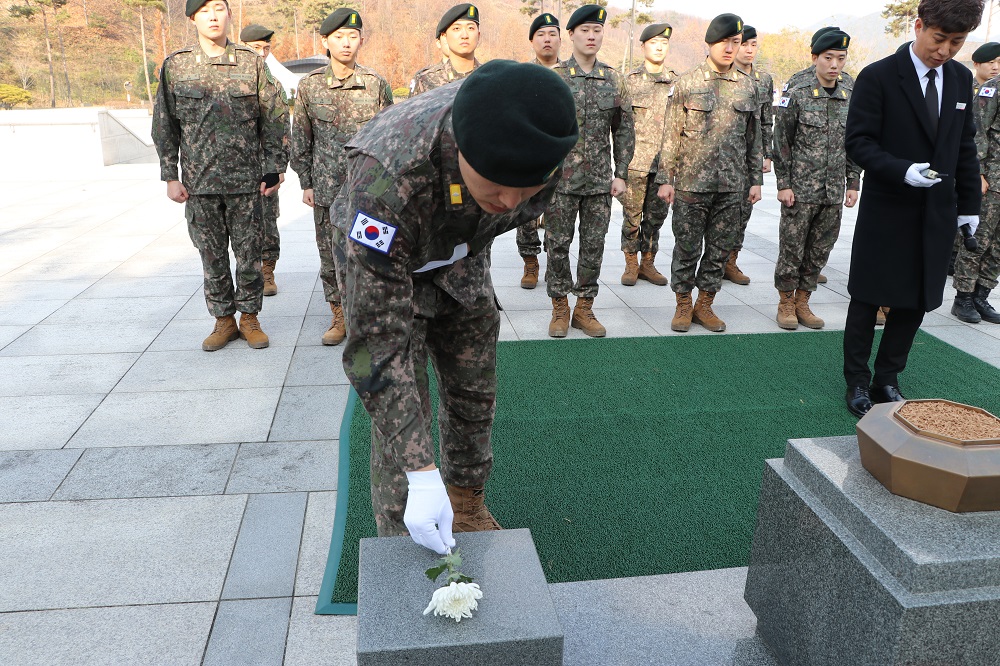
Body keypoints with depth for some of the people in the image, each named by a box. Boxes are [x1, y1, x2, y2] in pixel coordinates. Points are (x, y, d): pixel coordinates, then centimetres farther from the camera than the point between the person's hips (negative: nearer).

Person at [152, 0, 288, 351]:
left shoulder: (251, 63, 2)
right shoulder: (176, 65, 4)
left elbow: (276, 119, 3)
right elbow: (164, 125, 6)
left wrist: (274, 170, -1)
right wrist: (170, 177, 2)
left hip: (246, 179, -1)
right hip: (199, 181, 1)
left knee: (249, 253, 4)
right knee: (212, 256, 7)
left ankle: (249, 318, 19)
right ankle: (224, 320, 20)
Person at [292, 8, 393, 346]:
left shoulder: (376, 84, 0)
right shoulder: (310, 86, 3)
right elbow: (301, 138, 9)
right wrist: (306, 184, 6)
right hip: (327, 190, 1)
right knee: (330, 256, 7)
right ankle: (339, 317, 21)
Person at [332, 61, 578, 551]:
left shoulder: (530, 139, -29)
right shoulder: (388, 179, -45)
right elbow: (377, 339, -41)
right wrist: (421, 473, -41)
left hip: (461, 257, 5)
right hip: (380, 263, -4)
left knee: (475, 396, 10)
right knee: (400, 406, -11)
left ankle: (467, 507, 33)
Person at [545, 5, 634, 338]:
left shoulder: (614, 80, 7)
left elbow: (624, 130, 9)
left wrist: (621, 173, 3)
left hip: (601, 181, 3)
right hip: (560, 180, -2)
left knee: (594, 245, 7)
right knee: (558, 245, 4)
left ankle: (584, 308, 20)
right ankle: (560, 308, 18)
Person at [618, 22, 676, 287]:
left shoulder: (675, 81, 10)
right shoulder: (630, 80, 1)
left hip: (666, 161, 3)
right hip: (636, 161, -3)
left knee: (656, 215, 8)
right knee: (632, 215, 1)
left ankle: (648, 263, 20)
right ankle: (631, 264, 13)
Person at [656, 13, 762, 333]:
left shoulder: (748, 86, 8)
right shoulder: (686, 83, -1)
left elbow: (754, 138, 12)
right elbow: (671, 135, -2)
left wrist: (756, 180, 9)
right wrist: (665, 179, -6)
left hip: (732, 186, 3)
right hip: (692, 183, -3)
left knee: (720, 248, 8)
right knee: (687, 247, 3)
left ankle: (705, 304, 20)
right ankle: (683, 305, 17)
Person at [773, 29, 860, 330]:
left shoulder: (851, 99, 9)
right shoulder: (797, 96, -4)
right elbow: (781, 143, -5)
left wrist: (854, 184, 10)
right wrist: (784, 184, -9)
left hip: (834, 192, 4)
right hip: (800, 190, -4)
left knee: (820, 251, 9)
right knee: (792, 249, 3)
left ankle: (802, 302, 22)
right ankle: (786, 303, 17)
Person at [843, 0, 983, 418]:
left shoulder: (961, 79, 8)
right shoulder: (878, 77, -9)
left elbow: (966, 145, 13)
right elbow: (858, 143, -12)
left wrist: (969, 204, 11)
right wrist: (903, 170, -26)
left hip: (937, 214, 5)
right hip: (885, 213, -5)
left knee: (916, 302, 9)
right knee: (867, 300, 5)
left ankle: (887, 379, 24)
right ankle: (857, 382, 19)